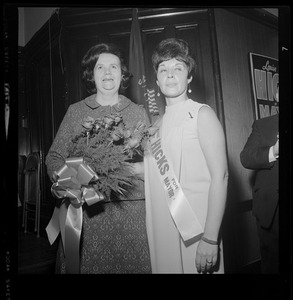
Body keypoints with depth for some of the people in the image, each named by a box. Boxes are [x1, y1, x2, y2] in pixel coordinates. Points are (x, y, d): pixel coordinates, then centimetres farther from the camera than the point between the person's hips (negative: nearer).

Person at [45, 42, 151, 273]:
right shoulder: (75, 111, 8)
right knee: (84, 265, 4)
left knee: (132, 265, 3)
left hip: (130, 210, 0)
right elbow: (54, 158, 8)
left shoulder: (138, 113, 7)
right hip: (85, 211, 1)